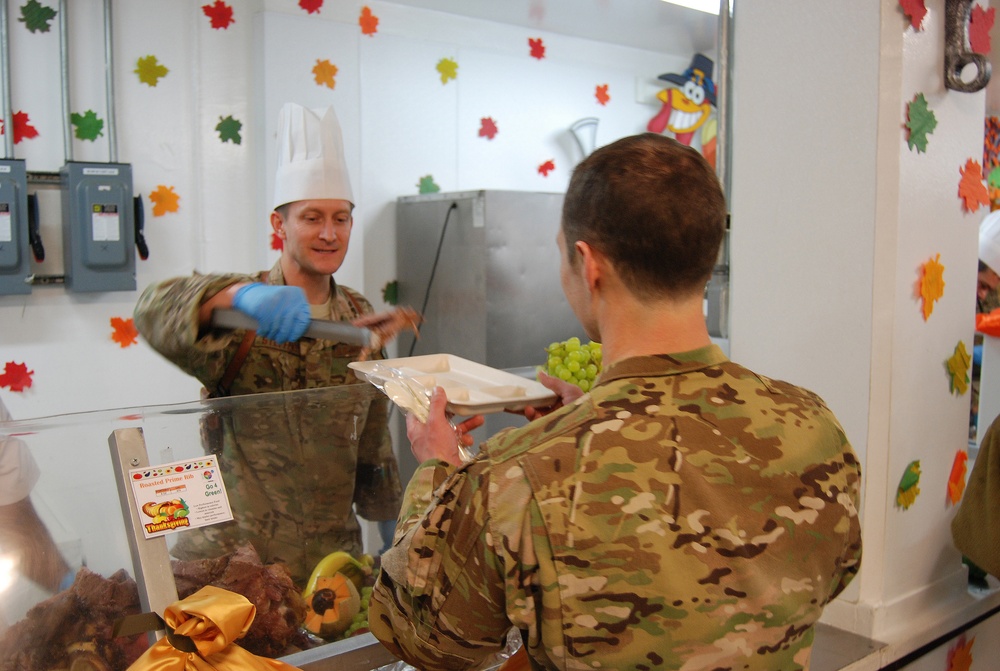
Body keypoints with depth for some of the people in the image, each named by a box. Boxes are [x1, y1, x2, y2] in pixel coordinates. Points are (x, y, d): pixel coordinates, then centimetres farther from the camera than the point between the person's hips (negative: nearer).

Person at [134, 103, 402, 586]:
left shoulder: (359, 317, 6)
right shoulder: (242, 317, -7)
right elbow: (156, 312, -29)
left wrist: (394, 531, 18)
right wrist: (240, 295, -47)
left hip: (332, 551, 3)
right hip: (233, 554, -3)